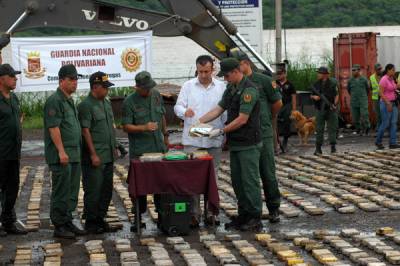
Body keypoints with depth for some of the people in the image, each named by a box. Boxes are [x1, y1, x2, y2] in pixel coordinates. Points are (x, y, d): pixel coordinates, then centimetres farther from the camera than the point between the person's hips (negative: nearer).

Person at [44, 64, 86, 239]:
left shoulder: (70, 101, 18)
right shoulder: (54, 101, -11)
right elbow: (53, 127, -18)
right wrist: (61, 151, -21)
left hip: (74, 154, 9)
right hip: (61, 156, -9)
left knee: (72, 192, 12)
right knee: (61, 191, -4)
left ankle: (67, 222, 19)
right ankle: (59, 226, 2)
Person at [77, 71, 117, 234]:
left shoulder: (106, 103, 14)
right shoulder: (86, 105, -12)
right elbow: (85, 131, -16)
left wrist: (114, 147, 18)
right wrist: (93, 154, -18)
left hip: (108, 156, 8)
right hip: (95, 157, -8)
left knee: (107, 190, 12)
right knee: (93, 190, -3)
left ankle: (100, 219, 21)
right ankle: (90, 222, 6)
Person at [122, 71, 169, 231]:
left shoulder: (156, 95, 9)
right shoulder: (129, 102, -8)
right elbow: (126, 126, -11)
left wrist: (165, 135, 23)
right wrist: (144, 128, -24)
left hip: (159, 147, 5)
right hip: (139, 151, -5)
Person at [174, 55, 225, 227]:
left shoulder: (221, 87, 5)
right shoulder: (188, 86, 5)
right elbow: (178, 106, 4)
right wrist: (184, 111, -20)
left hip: (214, 140, 1)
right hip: (192, 139, -1)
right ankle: (194, 213, 0)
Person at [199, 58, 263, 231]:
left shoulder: (248, 90, -17)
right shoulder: (231, 89, 12)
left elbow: (242, 119, -20)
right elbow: (219, 109, 13)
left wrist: (221, 131, -16)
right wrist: (199, 121, 3)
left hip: (248, 145, -9)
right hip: (235, 143, 9)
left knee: (250, 181, -4)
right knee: (237, 181, 12)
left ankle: (255, 219, 2)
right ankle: (243, 216, 20)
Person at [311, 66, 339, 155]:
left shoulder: (332, 83, -2)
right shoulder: (316, 84, 7)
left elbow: (336, 95, -1)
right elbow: (312, 95, 15)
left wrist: (334, 104, -16)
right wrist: (314, 97, -7)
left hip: (330, 109, -2)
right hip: (320, 109, 2)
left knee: (332, 128, 0)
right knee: (319, 129, 1)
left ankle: (333, 146, 6)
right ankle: (318, 148, 3)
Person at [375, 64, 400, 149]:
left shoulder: (391, 79, 12)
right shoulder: (383, 80, -16)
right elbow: (381, 93, -20)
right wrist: (388, 104, -23)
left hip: (393, 104, 8)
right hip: (386, 104, -8)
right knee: (385, 124, -4)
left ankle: (393, 143, -4)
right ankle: (378, 141, 14)